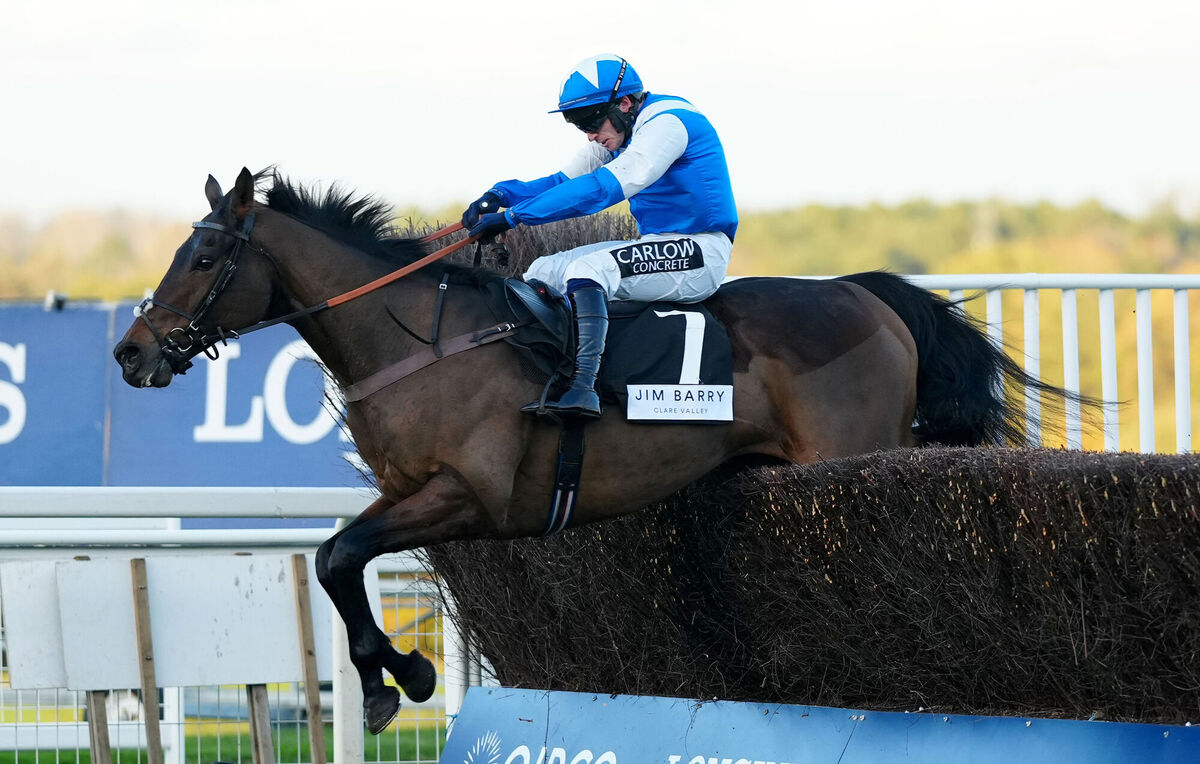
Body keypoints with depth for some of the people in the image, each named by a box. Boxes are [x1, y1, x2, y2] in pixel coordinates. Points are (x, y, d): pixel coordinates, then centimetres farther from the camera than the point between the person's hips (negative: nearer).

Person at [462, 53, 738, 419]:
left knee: (586, 270, -30)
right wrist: (501, 195, -7)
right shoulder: (618, 131, 12)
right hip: (656, 248, 10)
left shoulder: (667, 124, -19)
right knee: (543, 272, 6)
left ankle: (581, 388, -37)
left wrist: (512, 216, -29)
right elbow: (564, 181, 13)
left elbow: (602, 188, -27)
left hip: (699, 252, -10)